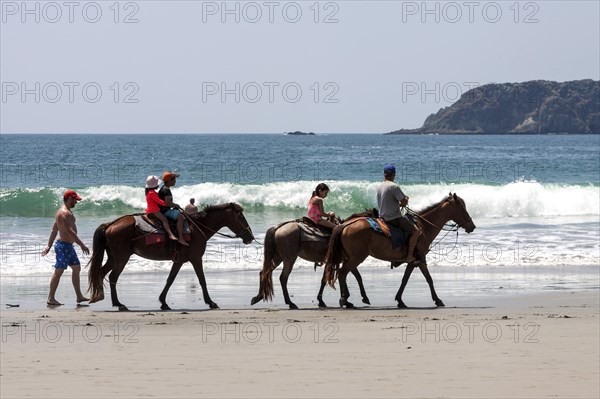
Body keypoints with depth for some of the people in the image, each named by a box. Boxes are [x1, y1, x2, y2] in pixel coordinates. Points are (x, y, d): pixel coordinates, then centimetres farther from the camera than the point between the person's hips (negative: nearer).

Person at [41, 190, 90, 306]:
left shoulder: (65, 211, 16)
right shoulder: (64, 213, -18)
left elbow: (54, 230, 20)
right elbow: (69, 231, -26)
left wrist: (49, 246, 23)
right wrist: (82, 245, -27)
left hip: (68, 246, 11)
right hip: (64, 245, -11)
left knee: (77, 268, 15)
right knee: (58, 271, -7)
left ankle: (79, 296, 20)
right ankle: (51, 298, -5)